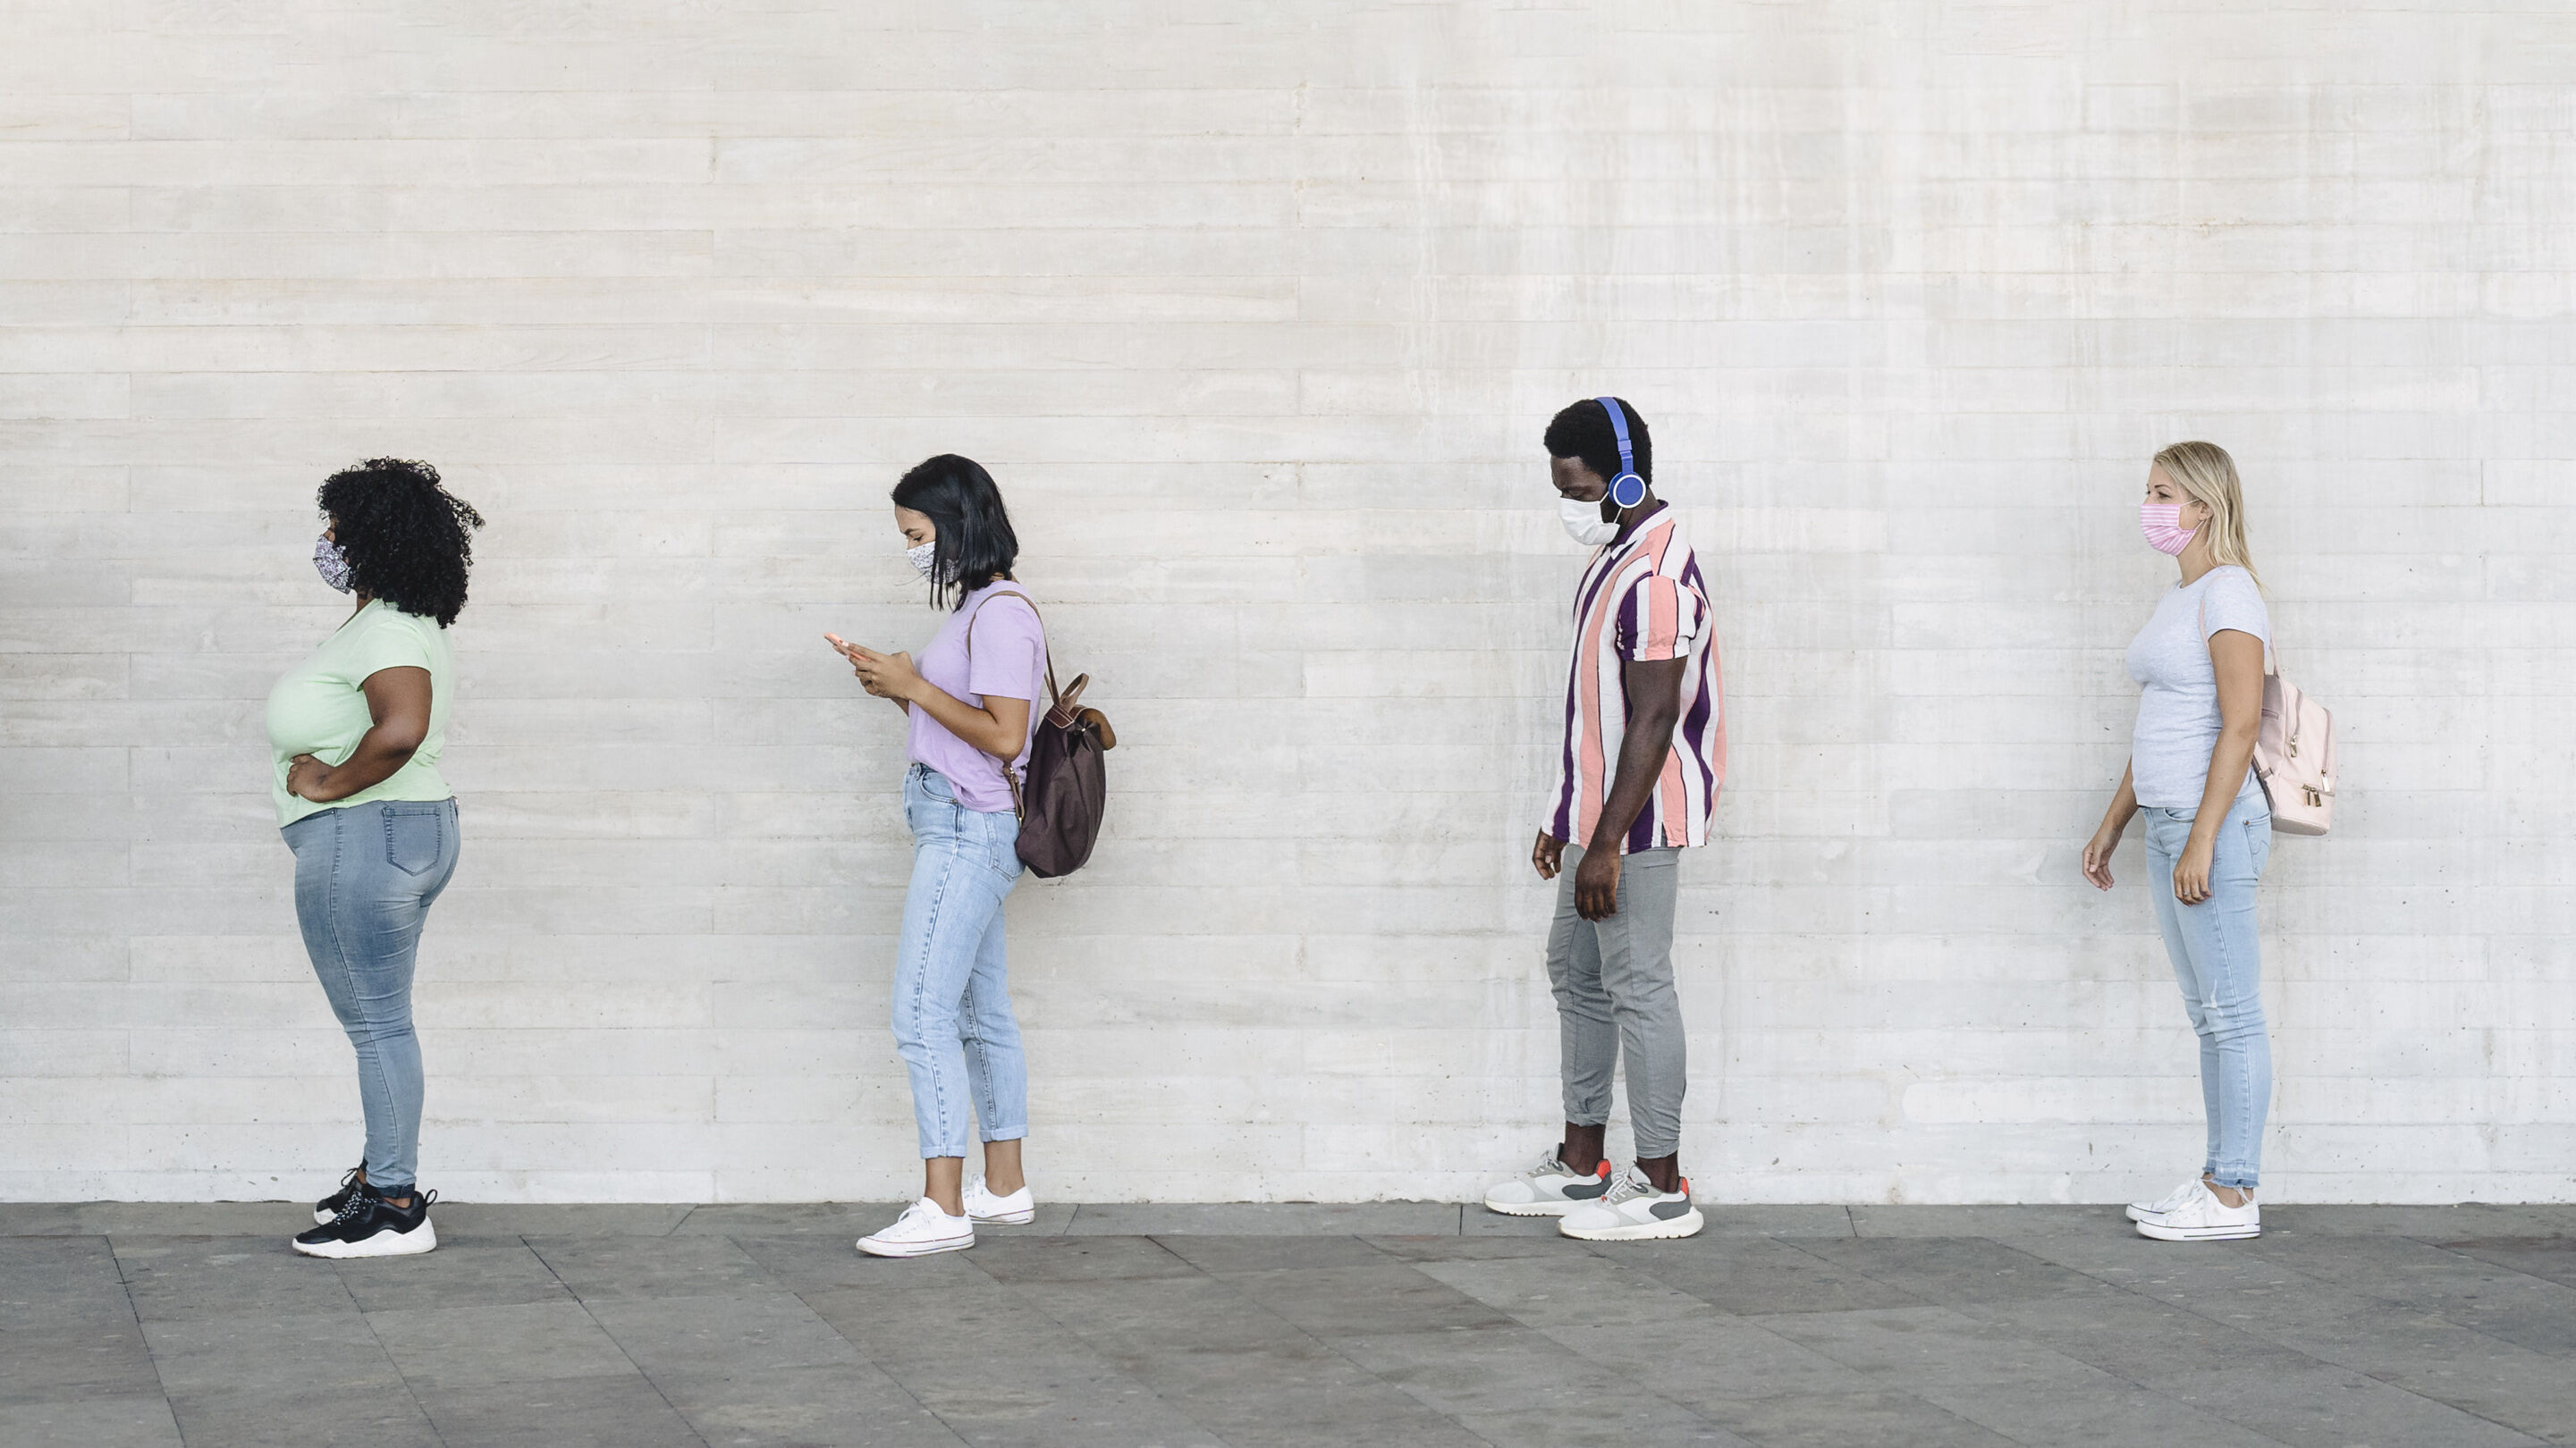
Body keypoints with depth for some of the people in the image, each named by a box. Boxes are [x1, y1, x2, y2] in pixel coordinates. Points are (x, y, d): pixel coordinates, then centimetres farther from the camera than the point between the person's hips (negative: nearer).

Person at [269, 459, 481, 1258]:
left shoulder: (384, 632, -19)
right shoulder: (393, 623, 15)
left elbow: (401, 727, -37)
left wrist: (330, 782, -23)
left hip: (364, 837, -11)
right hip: (411, 831, 11)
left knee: (376, 1022, -6)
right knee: (379, 1019, 18)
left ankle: (393, 1208, -1)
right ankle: (387, 1173, 28)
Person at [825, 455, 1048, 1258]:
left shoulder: (1002, 614, -14)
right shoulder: (971, 608, 17)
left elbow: (1002, 735, -21)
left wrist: (914, 686, -16)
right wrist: (897, 688, 6)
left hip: (970, 832, -11)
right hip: (960, 833, 11)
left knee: (923, 1013, -14)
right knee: (981, 1013, 14)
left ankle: (942, 1207, -15)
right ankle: (1004, 1185, 22)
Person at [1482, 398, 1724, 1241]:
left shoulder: (1655, 578, -21)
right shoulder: (1616, 555, 12)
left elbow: (1653, 722, -24)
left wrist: (1608, 844, -24)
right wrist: (1566, 818, 20)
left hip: (1639, 821, -11)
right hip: (1600, 812, 11)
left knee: (1637, 986, -5)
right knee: (1576, 973, 16)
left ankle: (1661, 1188, 2)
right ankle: (1581, 1165, 25)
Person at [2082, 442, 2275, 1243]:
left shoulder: (2228, 593, -12)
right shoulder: (2179, 600, 17)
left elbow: (2240, 725, -18)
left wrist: (2202, 840, -22)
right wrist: (2113, 823, 24)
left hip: (2214, 821, -10)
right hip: (2170, 822, 10)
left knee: (2231, 1014, -5)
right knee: (2208, 1015, 12)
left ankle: (2233, 1197, -2)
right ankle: (2219, 1178, 17)